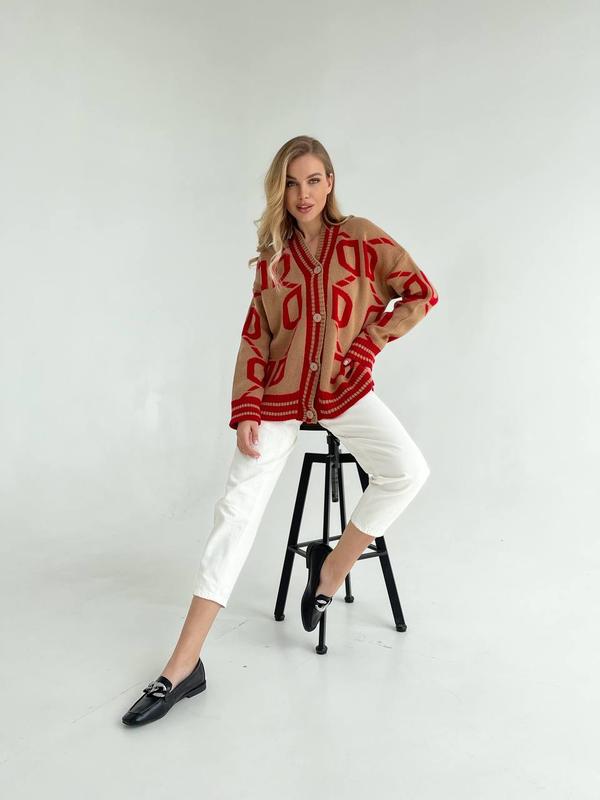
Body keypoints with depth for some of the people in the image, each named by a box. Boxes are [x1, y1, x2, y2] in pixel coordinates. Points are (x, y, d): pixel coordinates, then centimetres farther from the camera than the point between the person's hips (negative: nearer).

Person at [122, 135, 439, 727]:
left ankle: (332, 565, 0)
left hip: (344, 386, 0)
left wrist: (366, 344, -7)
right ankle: (183, 667, -4)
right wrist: (246, 412, -8)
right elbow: (254, 338, 2)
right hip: (280, 393, 1)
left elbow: (420, 293, -1)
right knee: (237, 509, -8)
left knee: (407, 470, -25)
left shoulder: (358, 237, 0)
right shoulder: (272, 256, 5)